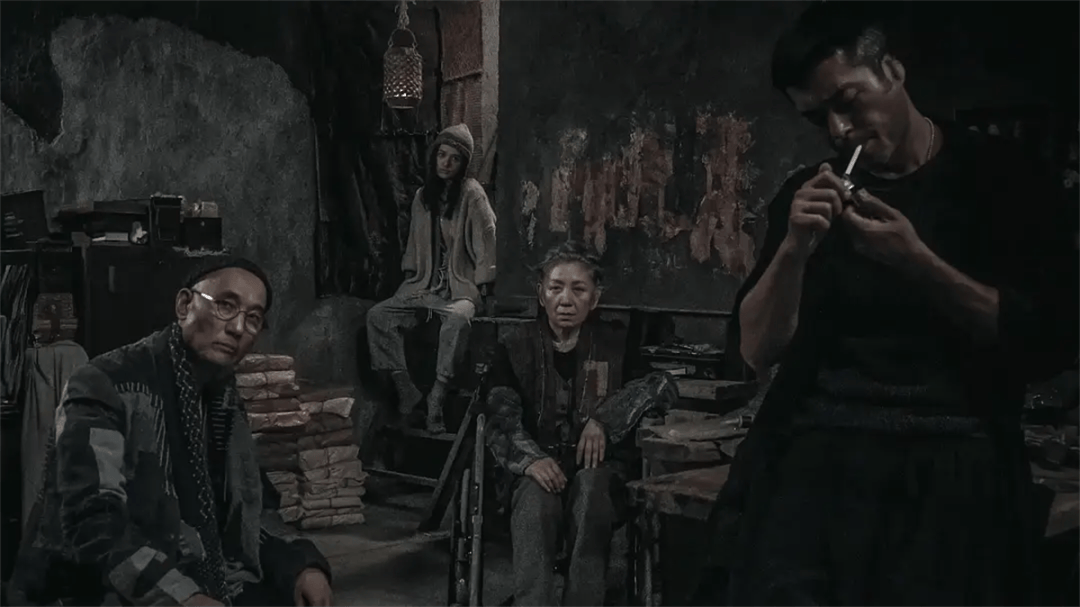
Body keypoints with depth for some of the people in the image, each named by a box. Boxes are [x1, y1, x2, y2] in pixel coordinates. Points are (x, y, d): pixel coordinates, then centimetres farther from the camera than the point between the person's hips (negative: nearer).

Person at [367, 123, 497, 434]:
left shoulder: (471, 193, -5)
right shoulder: (423, 196, 13)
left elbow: (486, 239, -8)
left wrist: (481, 287, -12)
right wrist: (410, 275, 12)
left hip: (461, 286, -6)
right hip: (426, 285, 6)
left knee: (457, 318, -39)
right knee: (377, 316, -15)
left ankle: (437, 398, -32)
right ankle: (407, 392, -17)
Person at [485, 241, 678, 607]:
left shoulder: (616, 346, 9)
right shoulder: (516, 351, 8)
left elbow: (663, 386, -6)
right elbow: (502, 420, -5)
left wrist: (604, 419, -19)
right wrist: (531, 458, -27)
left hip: (597, 464, 0)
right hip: (539, 466, 0)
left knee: (590, 485, -35)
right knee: (536, 498, -34)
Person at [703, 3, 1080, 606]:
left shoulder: (1004, 178, 3)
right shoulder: (809, 195, 10)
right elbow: (758, 350, 6)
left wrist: (917, 262, -13)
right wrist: (794, 248, -11)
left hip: (953, 466, -1)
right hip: (816, 458, 2)